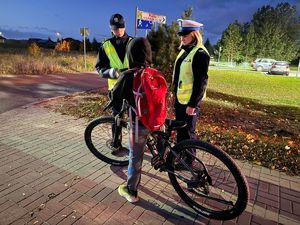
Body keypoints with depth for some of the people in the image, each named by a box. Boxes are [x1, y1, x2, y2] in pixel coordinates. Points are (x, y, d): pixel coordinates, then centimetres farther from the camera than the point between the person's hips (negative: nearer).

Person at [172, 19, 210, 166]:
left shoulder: (200, 53, -15)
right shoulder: (184, 50, 12)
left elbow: (201, 82, -19)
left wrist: (193, 104, -20)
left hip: (190, 100, -9)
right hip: (179, 98, 9)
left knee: (187, 131, 4)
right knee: (179, 128, 19)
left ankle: (188, 160, 21)